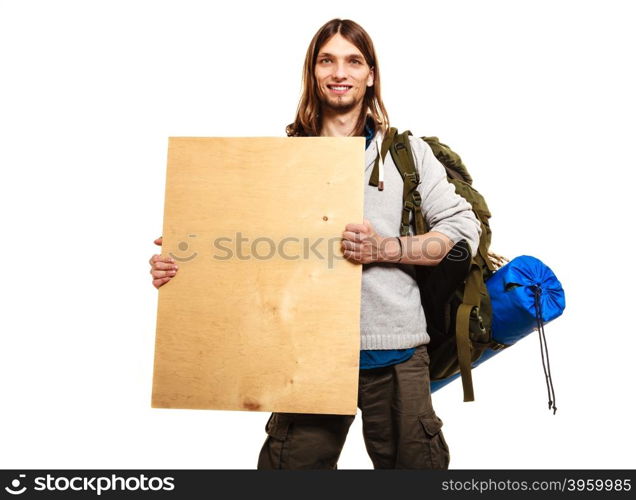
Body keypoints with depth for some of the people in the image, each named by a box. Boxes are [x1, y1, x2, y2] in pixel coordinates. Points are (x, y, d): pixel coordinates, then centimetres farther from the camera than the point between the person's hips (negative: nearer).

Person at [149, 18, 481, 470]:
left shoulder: (407, 151, 7)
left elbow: (464, 229, 2)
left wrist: (386, 249, -12)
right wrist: (178, 263, -7)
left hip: (394, 351, 0)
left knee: (414, 463, 10)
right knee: (293, 464, 8)